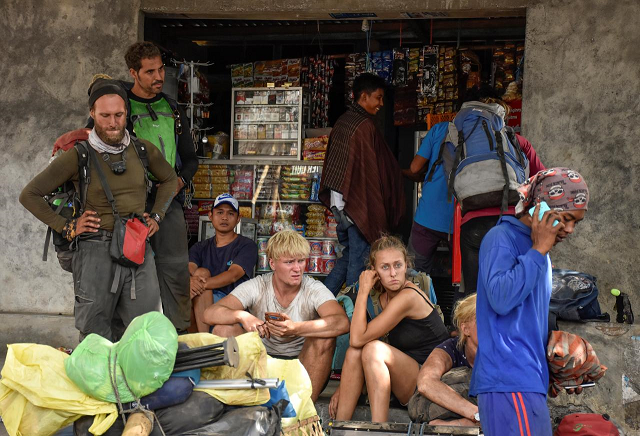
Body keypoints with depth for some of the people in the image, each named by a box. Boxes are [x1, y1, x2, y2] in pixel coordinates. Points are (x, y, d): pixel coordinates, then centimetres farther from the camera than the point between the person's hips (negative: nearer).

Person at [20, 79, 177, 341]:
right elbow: (30, 195, 4)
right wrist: (66, 228, -1)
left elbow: (169, 179, 28)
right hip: (96, 250, -3)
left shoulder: (143, 150, 7)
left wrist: (156, 217, 15)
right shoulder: (78, 156, -2)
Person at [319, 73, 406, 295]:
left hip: (339, 202, 9)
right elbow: (370, 171, -18)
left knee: (349, 255, 18)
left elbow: (331, 164, 18)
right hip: (359, 202, -9)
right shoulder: (365, 126, -15)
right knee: (358, 260, -2)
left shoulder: (342, 122, 12)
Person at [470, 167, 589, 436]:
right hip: (508, 381, -9)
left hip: (530, 380, 9)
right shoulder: (501, 238, -7)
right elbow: (501, 298, -22)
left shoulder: (539, 252, 22)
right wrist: (538, 250, -15)